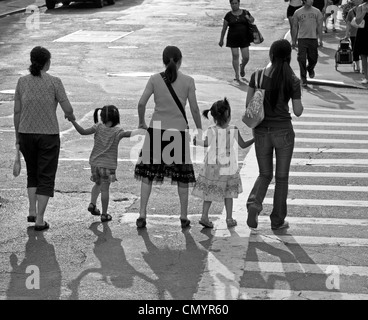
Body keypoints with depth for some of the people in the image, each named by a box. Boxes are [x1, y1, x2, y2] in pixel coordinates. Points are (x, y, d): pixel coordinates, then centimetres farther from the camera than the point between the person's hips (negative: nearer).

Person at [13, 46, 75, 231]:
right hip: (49, 135, -3)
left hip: (26, 134, 3)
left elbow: (17, 111, 3)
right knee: (46, 178, 6)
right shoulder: (54, 82, -9)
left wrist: (17, 136, 13)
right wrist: (71, 116, 16)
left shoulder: (22, 82, 0)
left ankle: (32, 211, 12)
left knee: (33, 174, 23)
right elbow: (67, 108, -8)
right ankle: (40, 220, 0)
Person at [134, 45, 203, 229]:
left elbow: (141, 103, -6)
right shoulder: (188, 81, -3)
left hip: (156, 129, 1)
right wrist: (199, 130, 10)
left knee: (148, 171, 9)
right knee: (182, 174, 12)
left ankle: (142, 214, 5)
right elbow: (194, 109, -2)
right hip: (179, 130, 0)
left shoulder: (155, 79, -1)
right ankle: (184, 217, 15)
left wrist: (141, 122, 11)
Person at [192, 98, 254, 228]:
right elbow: (243, 145, -4)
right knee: (228, 193, 13)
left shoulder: (212, 130, -12)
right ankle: (229, 219, 15)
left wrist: (197, 141, 20)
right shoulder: (234, 130, -12)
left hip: (213, 165, 0)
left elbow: (206, 143, 1)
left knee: (209, 192, 10)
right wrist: (255, 139, 12)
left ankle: (204, 216, 3)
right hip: (229, 166, 0)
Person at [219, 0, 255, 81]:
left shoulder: (245, 13, 3)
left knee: (246, 57, 0)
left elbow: (252, 21, 17)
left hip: (244, 38, 1)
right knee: (235, 56, -4)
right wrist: (221, 40, 7)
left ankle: (242, 67, 33)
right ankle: (237, 75, 5)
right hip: (233, 39, -1)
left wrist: (250, 19, -8)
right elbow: (224, 28, 6)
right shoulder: (229, 15, 0)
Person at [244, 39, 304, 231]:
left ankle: (254, 203, -10)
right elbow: (298, 111, -7)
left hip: (261, 131, 2)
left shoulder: (258, 76, -5)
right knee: (282, 177, 12)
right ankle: (277, 220, 16)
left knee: (265, 174, 17)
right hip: (283, 131, -2)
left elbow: (249, 104, -2)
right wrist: (300, 104, 13)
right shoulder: (292, 80, -10)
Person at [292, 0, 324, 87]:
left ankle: (310, 69, 39)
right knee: (302, 60, -7)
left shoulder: (316, 12, 4)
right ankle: (303, 79, 2)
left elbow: (319, 26, 6)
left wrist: (320, 40, 1)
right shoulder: (298, 12, 2)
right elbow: (295, 27, 8)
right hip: (302, 38, -1)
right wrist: (293, 41, 6)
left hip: (313, 38, 1)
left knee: (313, 59, 5)